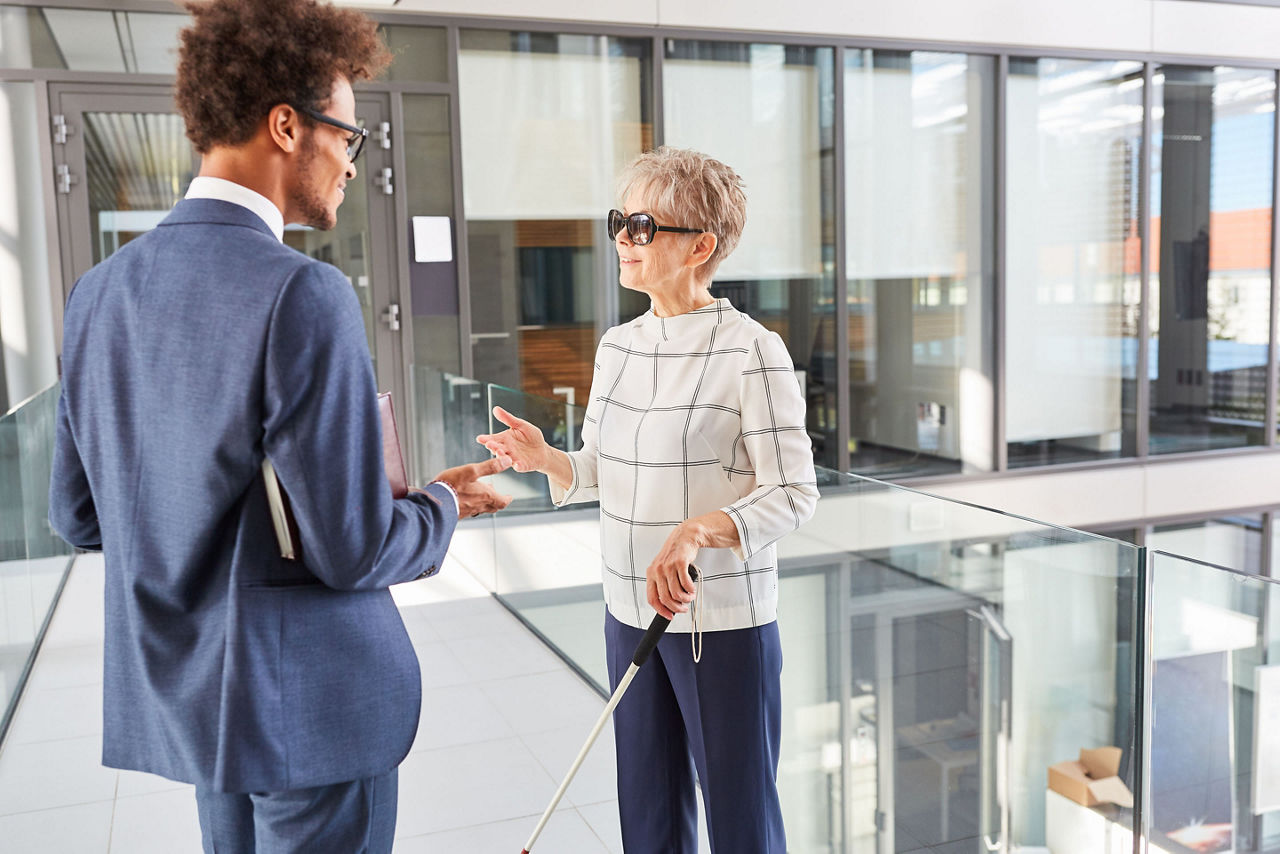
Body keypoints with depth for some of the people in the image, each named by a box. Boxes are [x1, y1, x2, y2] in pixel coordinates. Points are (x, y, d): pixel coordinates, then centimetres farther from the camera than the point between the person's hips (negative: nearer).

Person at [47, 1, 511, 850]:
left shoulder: (102, 290, 1)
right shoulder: (303, 295, -23)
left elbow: (79, 512, 8)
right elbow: (353, 549, -22)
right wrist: (443, 504, -3)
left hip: (183, 689, 7)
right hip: (308, 706, -7)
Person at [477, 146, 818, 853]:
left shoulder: (751, 351, -13)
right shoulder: (616, 346, 7)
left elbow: (793, 494, -15)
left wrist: (696, 531, -30)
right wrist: (545, 459, -6)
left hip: (726, 621, -6)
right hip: (630, 614, 6)